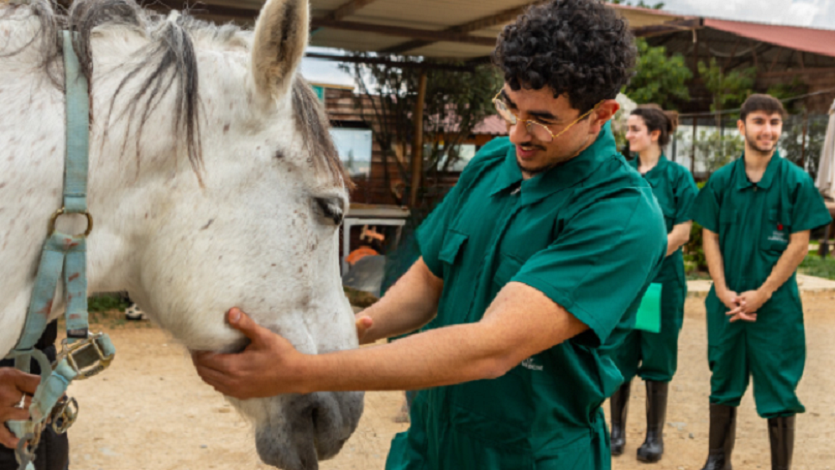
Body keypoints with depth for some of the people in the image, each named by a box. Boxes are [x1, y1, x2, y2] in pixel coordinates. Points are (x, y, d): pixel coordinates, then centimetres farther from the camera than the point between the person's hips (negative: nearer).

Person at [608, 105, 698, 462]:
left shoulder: (677, 176, -3)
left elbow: (681, 232, -8)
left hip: (661, 279, -3)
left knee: (657, 358, 5)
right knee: (619, 355, 7)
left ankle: (654, 436, 18)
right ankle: (617, 429, 21)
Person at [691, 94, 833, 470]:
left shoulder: (796, 181, -4)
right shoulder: (721, 180, 3)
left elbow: (799, 244, -7)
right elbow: (710, 237, 4)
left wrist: (762, 294, -12)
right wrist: (723, 291, -7)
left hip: (775, 303, -3)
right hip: (727, 302, 3)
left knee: (778, 391, 2)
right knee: (723, 383, 14)